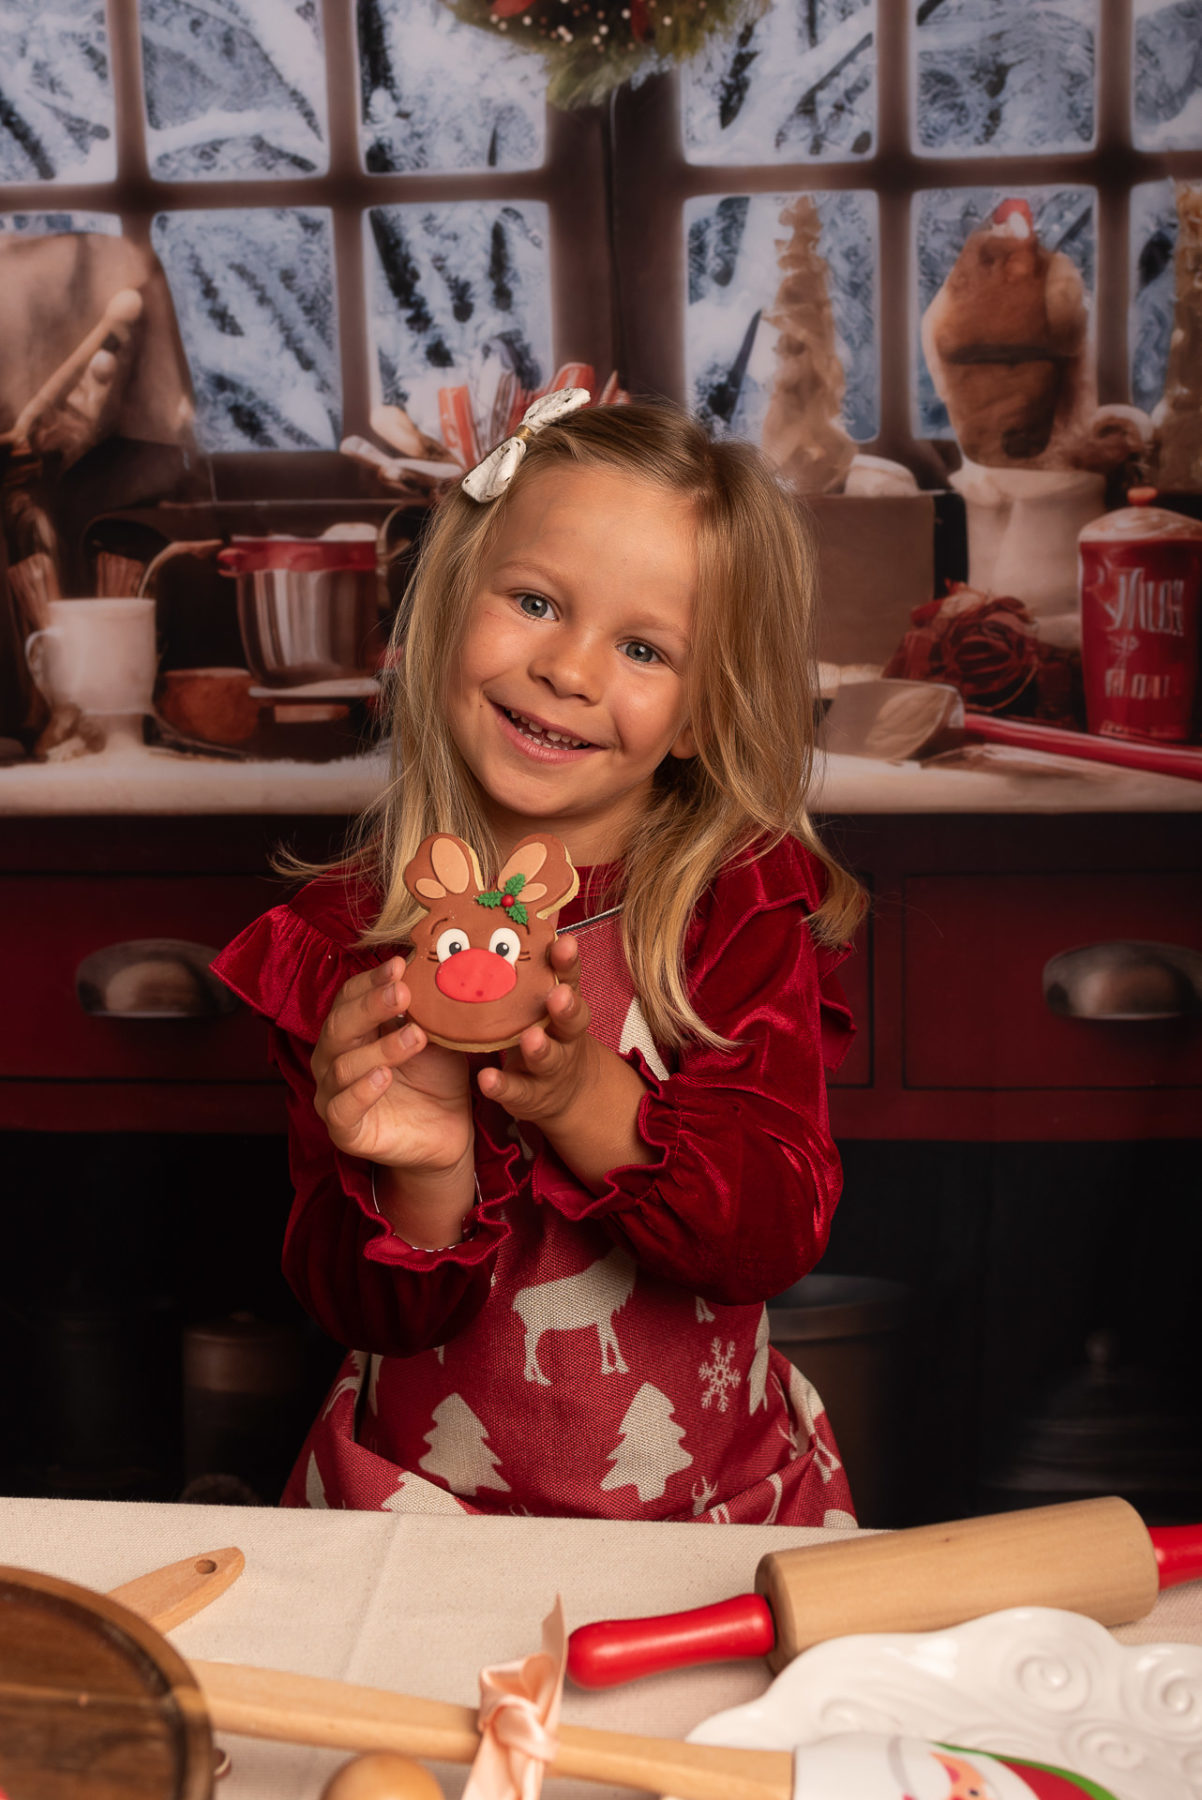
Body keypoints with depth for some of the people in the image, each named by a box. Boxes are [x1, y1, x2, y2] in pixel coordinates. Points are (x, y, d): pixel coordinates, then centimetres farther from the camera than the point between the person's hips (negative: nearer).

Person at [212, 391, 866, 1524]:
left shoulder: (746, 905, -3)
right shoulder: (350, 938, -3)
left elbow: (780, 1234, -12)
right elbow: (365, 1313, -5)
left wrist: (587, 1099, -26)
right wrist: (425, 1182, -25)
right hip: (428, 1496, -1)